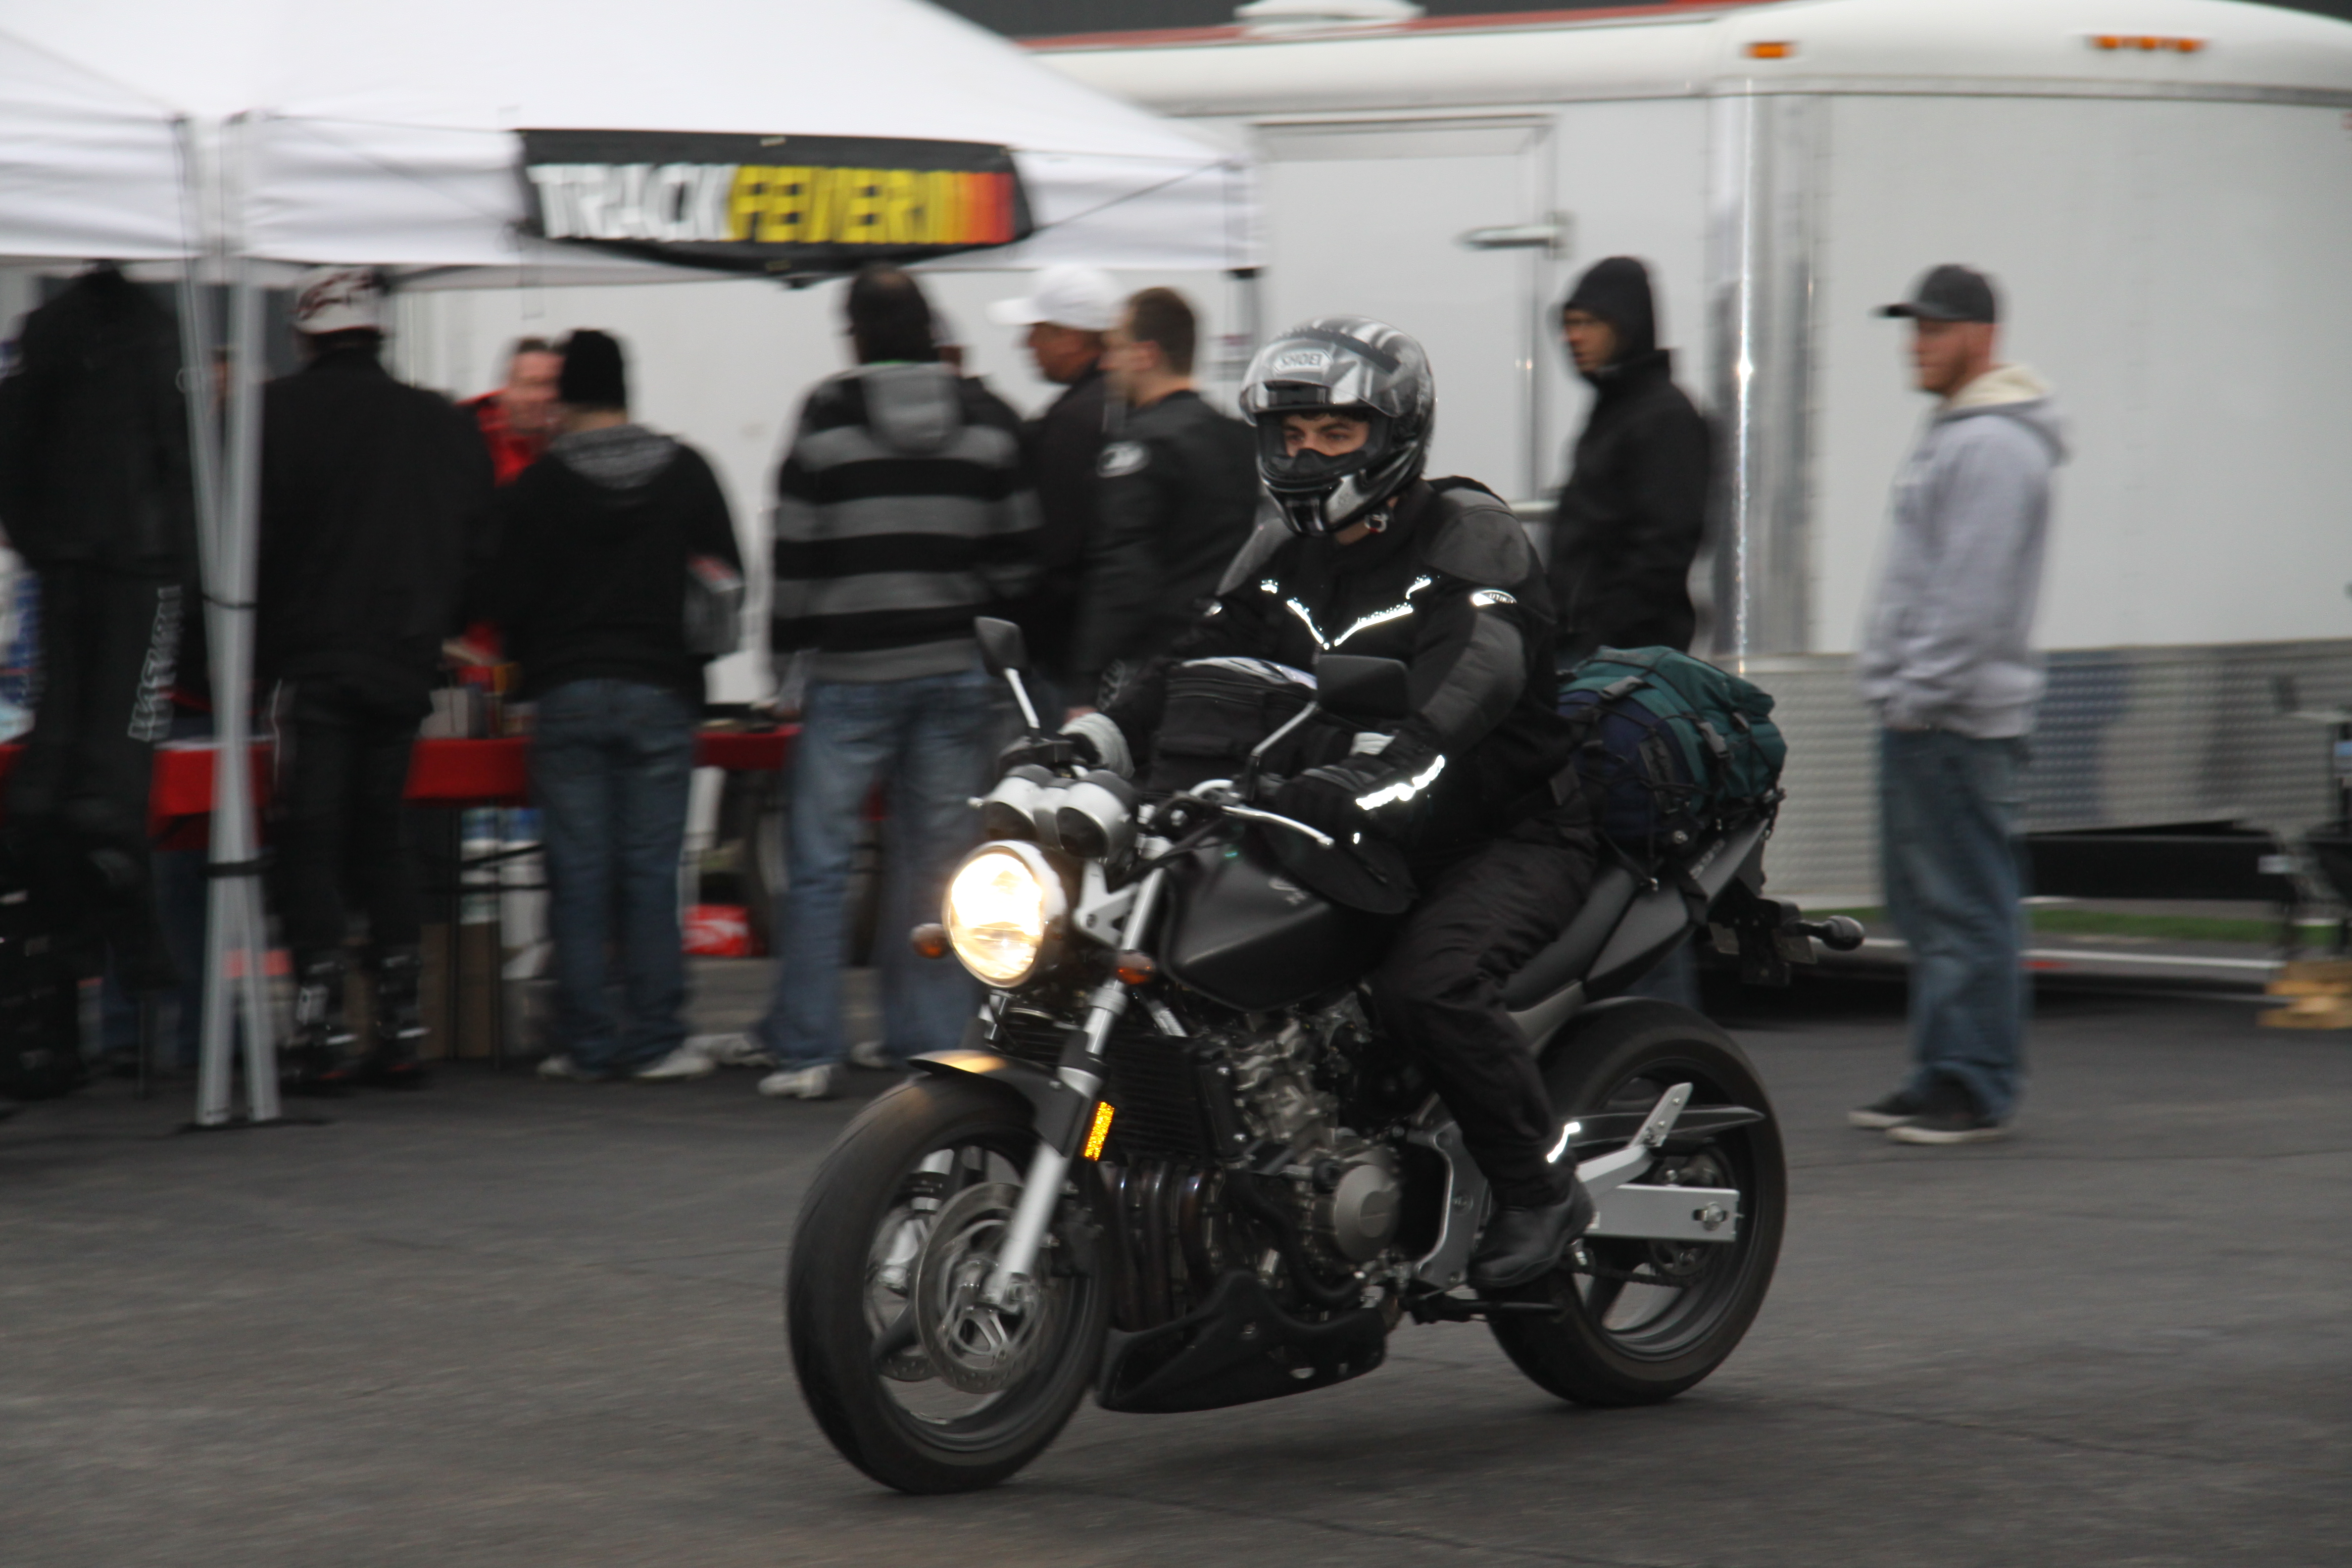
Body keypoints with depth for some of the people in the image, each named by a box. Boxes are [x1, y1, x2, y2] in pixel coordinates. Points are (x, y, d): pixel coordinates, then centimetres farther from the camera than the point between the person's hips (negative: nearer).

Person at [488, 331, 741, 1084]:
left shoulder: (534, 486, -1)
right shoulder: (688, 472, 5)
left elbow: (510, 599, 0)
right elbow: (729, 580, 7)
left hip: (566, 693, -1)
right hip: (660, 692, 1)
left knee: (578, 874, 1)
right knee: (653, 872, 2)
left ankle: (586, 1042, 2)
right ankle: (654, 1040, 2)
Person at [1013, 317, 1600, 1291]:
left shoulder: (1469, 536, -13)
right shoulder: (1280, 556, 11)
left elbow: (1467, 685, -31)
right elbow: (1195, 668, 2)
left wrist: (1367, 778, -49)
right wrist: (1087, 742, -18)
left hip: (1513, 836, -7)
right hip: (1364, 838, 7)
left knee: (1424, 982, -34)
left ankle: (1540, 1189, -16)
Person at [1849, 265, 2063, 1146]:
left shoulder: (1995, 445, -14)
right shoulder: (1951, 432, 20)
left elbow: (1974, 595, -21)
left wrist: (1920, 693, -20)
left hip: (1958, 718, -11)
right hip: (1917, 713, 11)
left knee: (1966, 906, -8)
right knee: (1923, 901, 13)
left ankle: (1977, 1089, -7)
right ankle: (1942, 1074, 18)